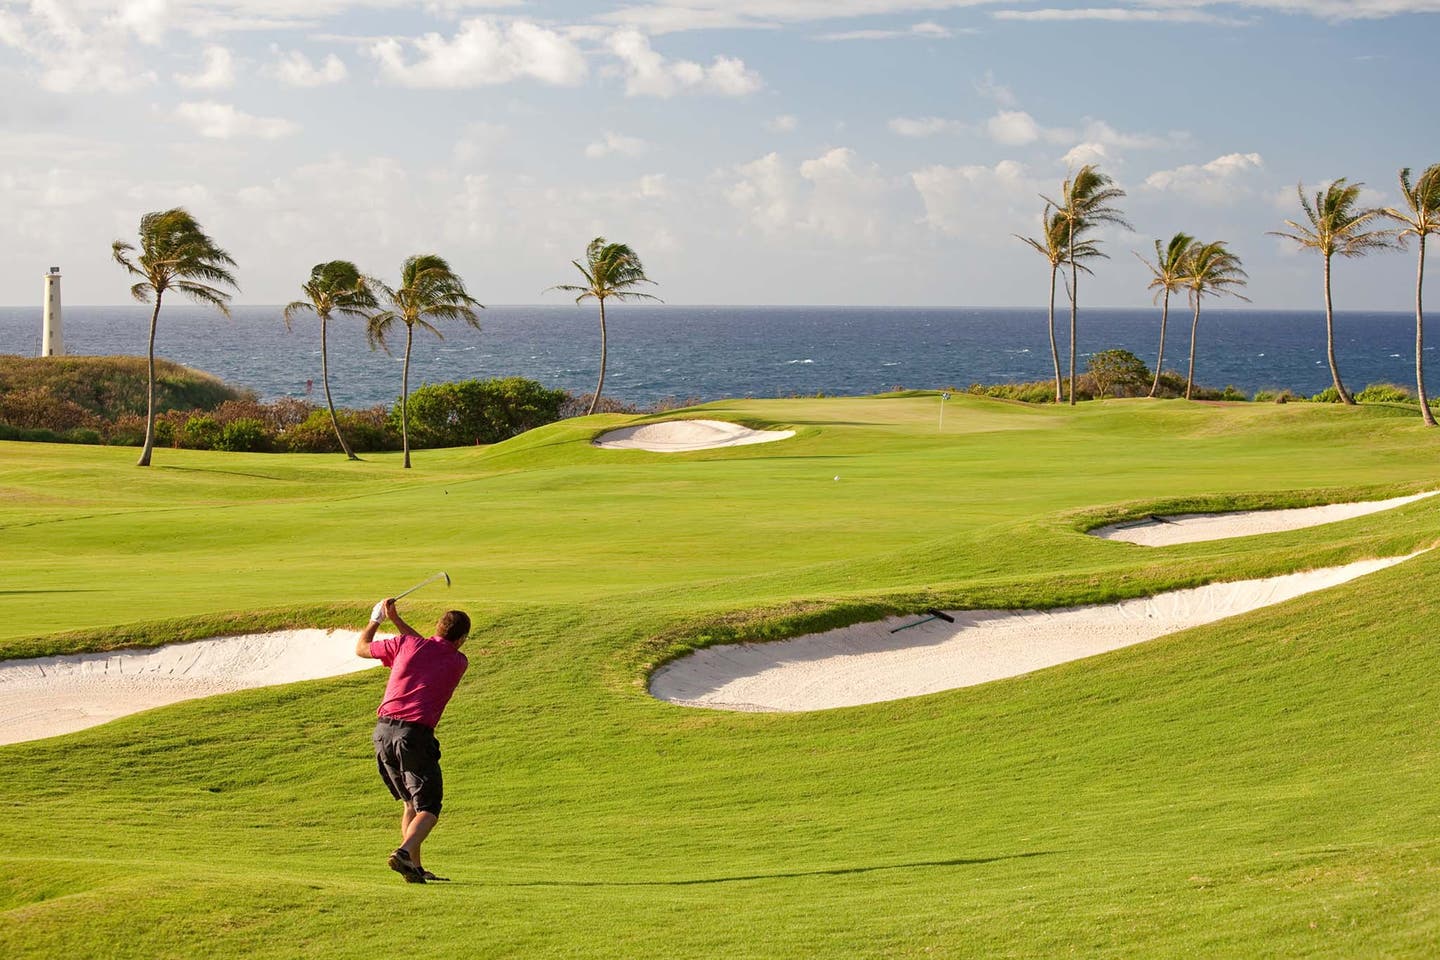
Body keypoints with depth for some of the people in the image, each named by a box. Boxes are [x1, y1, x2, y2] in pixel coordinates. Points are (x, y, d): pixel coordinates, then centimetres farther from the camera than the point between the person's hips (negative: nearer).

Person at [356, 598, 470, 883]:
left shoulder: (405, 644, 7)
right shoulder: (459, 663, 8)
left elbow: (361, 648, 21)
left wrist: (376, 619, 35)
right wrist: (396, 620, 28)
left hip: (383, 731, 5)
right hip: (415, 734, -4)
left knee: (411, 803, 19)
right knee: (428, 809, 0)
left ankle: (415, 867, 16)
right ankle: (404, 852, -27)